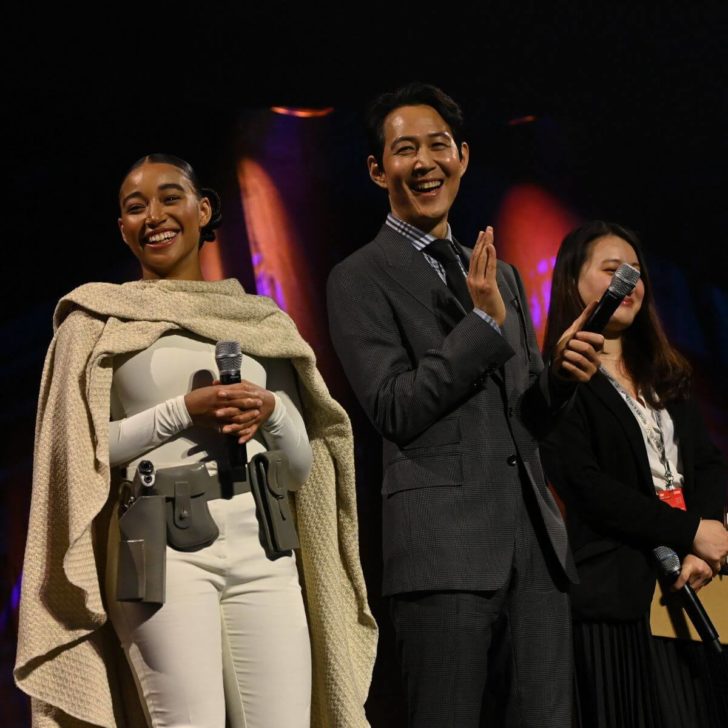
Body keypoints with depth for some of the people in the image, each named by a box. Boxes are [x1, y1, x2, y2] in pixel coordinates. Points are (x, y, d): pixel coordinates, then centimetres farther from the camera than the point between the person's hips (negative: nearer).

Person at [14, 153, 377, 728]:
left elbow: (301, 466, 15)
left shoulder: (260, 321, 16)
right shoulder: (98, 319, 8)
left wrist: (271, 411, -6)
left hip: (264, 550, 3)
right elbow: (77, 447, -1)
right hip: (163, 547, -3)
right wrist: (184, 411, -11)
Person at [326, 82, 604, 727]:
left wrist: (562, 374, 2)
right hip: (445, 544, -6)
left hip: (536, 537, 6)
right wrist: (485, 321, -9)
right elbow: (395, 411, -8)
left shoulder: (500, 276, 21)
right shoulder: (360, 278, 2)